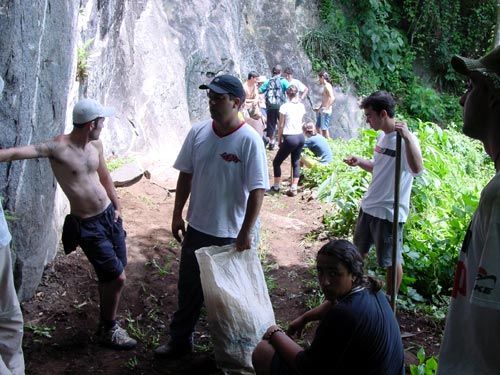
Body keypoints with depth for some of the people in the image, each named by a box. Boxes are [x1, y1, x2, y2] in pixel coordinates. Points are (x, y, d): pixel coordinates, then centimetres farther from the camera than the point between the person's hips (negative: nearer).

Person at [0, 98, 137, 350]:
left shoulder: (95, 144, 2)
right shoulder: (58, 147, -19)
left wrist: (117, 205, 19)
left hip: (109, 215, 7)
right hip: (88, 226, -7)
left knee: (109, 276, 17)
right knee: (117, 277, -3)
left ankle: (107, 319, 38)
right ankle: (108, 330, 19)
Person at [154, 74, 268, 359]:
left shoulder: (249, 140, -19)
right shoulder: (198, 132, -3)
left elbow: (257, 191, -19)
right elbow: (186, 175, 6)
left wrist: (245, 233, -19)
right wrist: (177, 215, 6)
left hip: (231, 234, -4)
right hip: (197, 228, 5)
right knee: (189, 287, 18)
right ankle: (180, 341, 37)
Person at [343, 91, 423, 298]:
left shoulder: (405, 140, -21)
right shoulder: (382, 136, 7)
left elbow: (417, 169, -39)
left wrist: (407, 137, -49)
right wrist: (359, 162, 3)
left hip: (390, 212, -9)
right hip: (369, 206, 9)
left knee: (391, 260, 7)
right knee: (358, 250, 23)